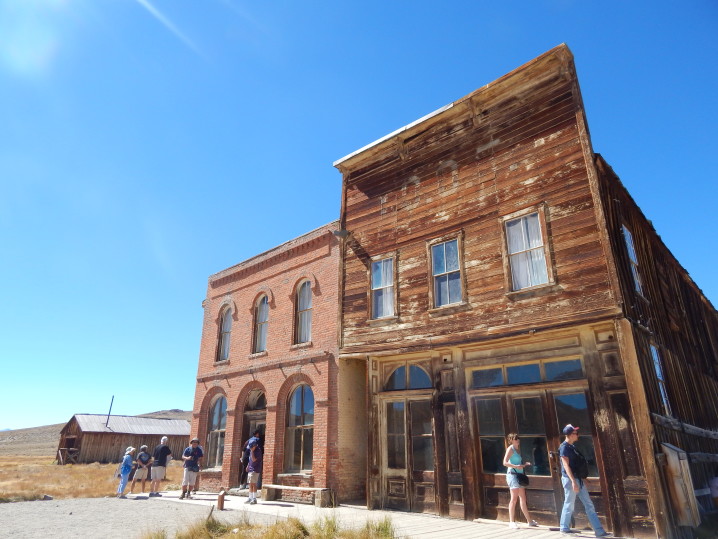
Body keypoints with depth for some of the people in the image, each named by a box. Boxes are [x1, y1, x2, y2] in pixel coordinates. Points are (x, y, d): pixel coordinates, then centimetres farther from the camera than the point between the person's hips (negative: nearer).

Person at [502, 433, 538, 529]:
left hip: (519, 475, 9)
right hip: (513, 475, -9)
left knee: (523, 499, 14)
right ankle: (511, 522, 1)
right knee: (514, 499, -5)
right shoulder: (510, 449, -9)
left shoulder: (517, 449, 15)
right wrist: (516, 466, -28)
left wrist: (525, 463, 6)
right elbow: (505, 462, -18)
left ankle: (529, 521, 22)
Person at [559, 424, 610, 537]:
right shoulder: (564, 447, -14)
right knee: (569, 504, 1)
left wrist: (583, 478, 18)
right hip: (570, 479, -9)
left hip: (578, 479, 9)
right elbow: (566, 466, -21)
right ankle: (565, 528, 15)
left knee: (589, 505, 8)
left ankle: (599, 531, 12)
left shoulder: (572, 446, 13)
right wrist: (573, 481, -26)